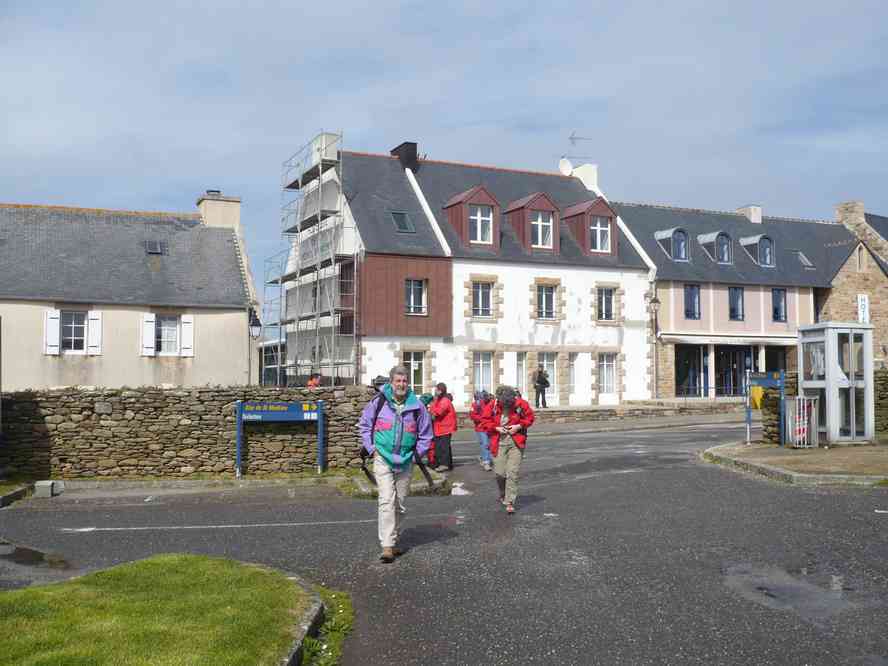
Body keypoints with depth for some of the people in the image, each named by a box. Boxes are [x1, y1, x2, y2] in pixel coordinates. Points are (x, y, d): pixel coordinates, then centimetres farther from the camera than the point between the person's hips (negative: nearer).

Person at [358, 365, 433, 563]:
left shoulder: (416, 405, 1)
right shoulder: (378, 401, -5)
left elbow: (425, 433, 11)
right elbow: (364, 425, 5)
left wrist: (418, 453, 3)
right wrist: (371, 448, -2)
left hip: (405, 462, 3)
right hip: (383, 459, -3)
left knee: (400, 503, 12)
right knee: (387, 501, -13)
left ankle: (394, 540, 27)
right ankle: (387, 546, -13)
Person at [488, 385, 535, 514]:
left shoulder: (521, 404, -7)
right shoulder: (493, 406, -5)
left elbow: (530, 418, 4)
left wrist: (519, 426, -11)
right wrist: (496, 428, -10)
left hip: (516, 442, -1)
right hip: (499, 443, 1)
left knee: (512, 473, -7)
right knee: (499, 472, 1)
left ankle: (510, 502, -1)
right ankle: (503, 494, 31)